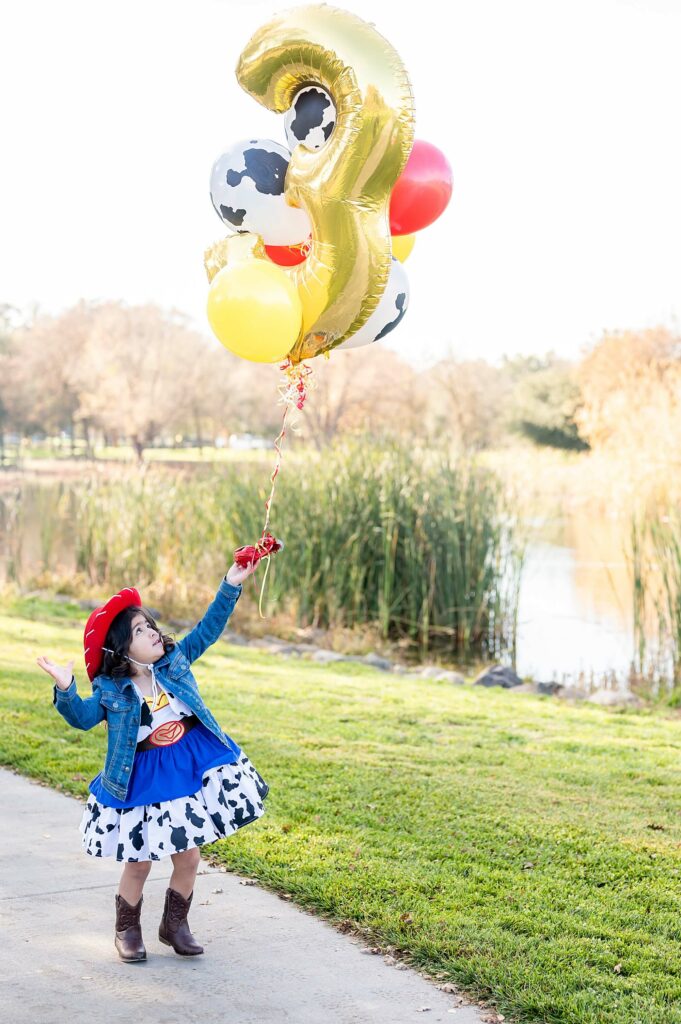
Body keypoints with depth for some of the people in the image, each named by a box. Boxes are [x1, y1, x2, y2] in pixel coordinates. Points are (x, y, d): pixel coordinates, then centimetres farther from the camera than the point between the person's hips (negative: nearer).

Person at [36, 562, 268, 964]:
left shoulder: (175, 659, 1)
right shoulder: (110, 689, -7)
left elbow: (209, 628, 1)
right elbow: (83, 717, -14)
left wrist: (231, 585, -6)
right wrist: (66, 690, -32)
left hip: (193, 769, 3)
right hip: (142, 780, -3)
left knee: (188, 856, 7)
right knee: (139, 861, 3)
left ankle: (175, 924, 29)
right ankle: (128, 929, 27)